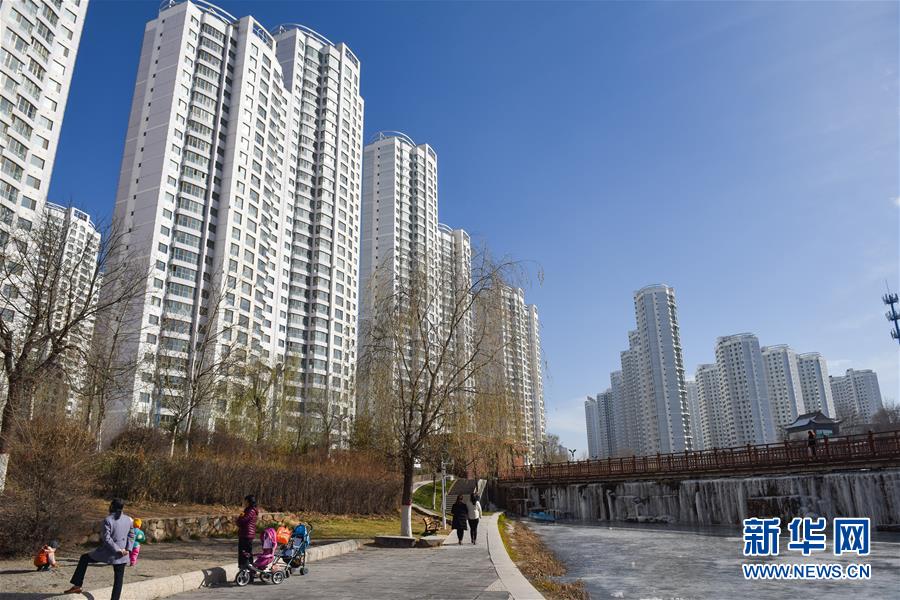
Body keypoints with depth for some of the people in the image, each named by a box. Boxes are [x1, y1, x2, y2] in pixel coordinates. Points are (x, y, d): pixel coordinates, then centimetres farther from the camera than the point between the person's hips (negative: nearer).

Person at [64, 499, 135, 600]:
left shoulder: (108, 520, -12)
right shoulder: (128, 520, 3)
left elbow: (106, 539, -17)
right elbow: (131, 536, 7)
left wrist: (117, 550, -13)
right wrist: (128, 549, 0)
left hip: (107, 553, -3)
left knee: (84, 558, 22)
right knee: (118, 579, 10)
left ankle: (77, 586, 22)